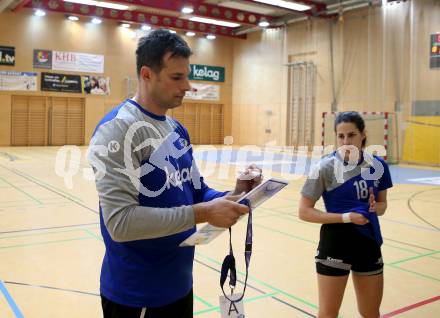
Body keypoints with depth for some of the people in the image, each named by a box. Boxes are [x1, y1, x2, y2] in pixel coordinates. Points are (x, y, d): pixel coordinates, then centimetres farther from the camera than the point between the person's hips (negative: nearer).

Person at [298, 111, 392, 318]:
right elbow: (304, 212, -13)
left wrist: (375, 207, -12)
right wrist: (346, 217, -20)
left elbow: (382, 204, 12)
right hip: (335, 245, -4)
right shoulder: (326, 167, -15)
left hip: (369, 243, 4)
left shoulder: (377, 165, -3)